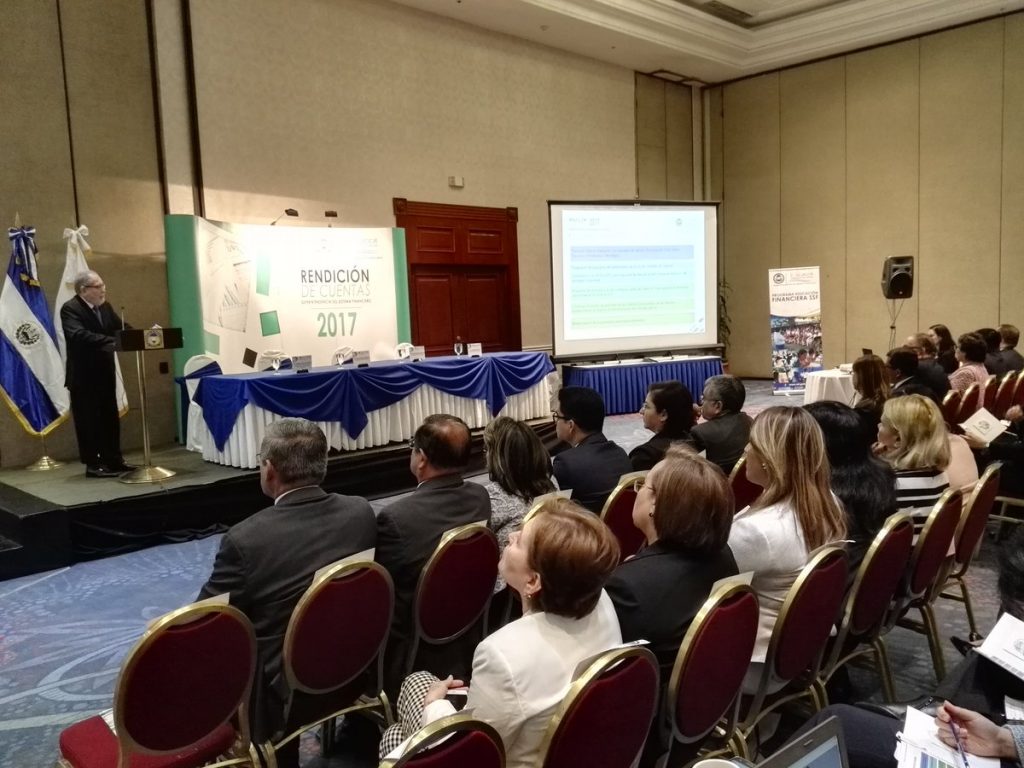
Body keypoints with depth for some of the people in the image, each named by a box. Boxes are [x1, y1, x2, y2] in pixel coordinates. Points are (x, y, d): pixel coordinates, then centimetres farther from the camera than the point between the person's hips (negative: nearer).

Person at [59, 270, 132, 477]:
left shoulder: (105, 307, 10)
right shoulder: (70, 309, -15)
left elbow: (122, 328, 9)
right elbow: (79, 335, -29)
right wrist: (112, 341, -38)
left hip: (105, 372, 8)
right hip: (83, 376, -8)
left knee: (110, 417, 12)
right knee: (88, 420, -1)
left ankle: (113, 460, 21)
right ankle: (93, 464, 6)